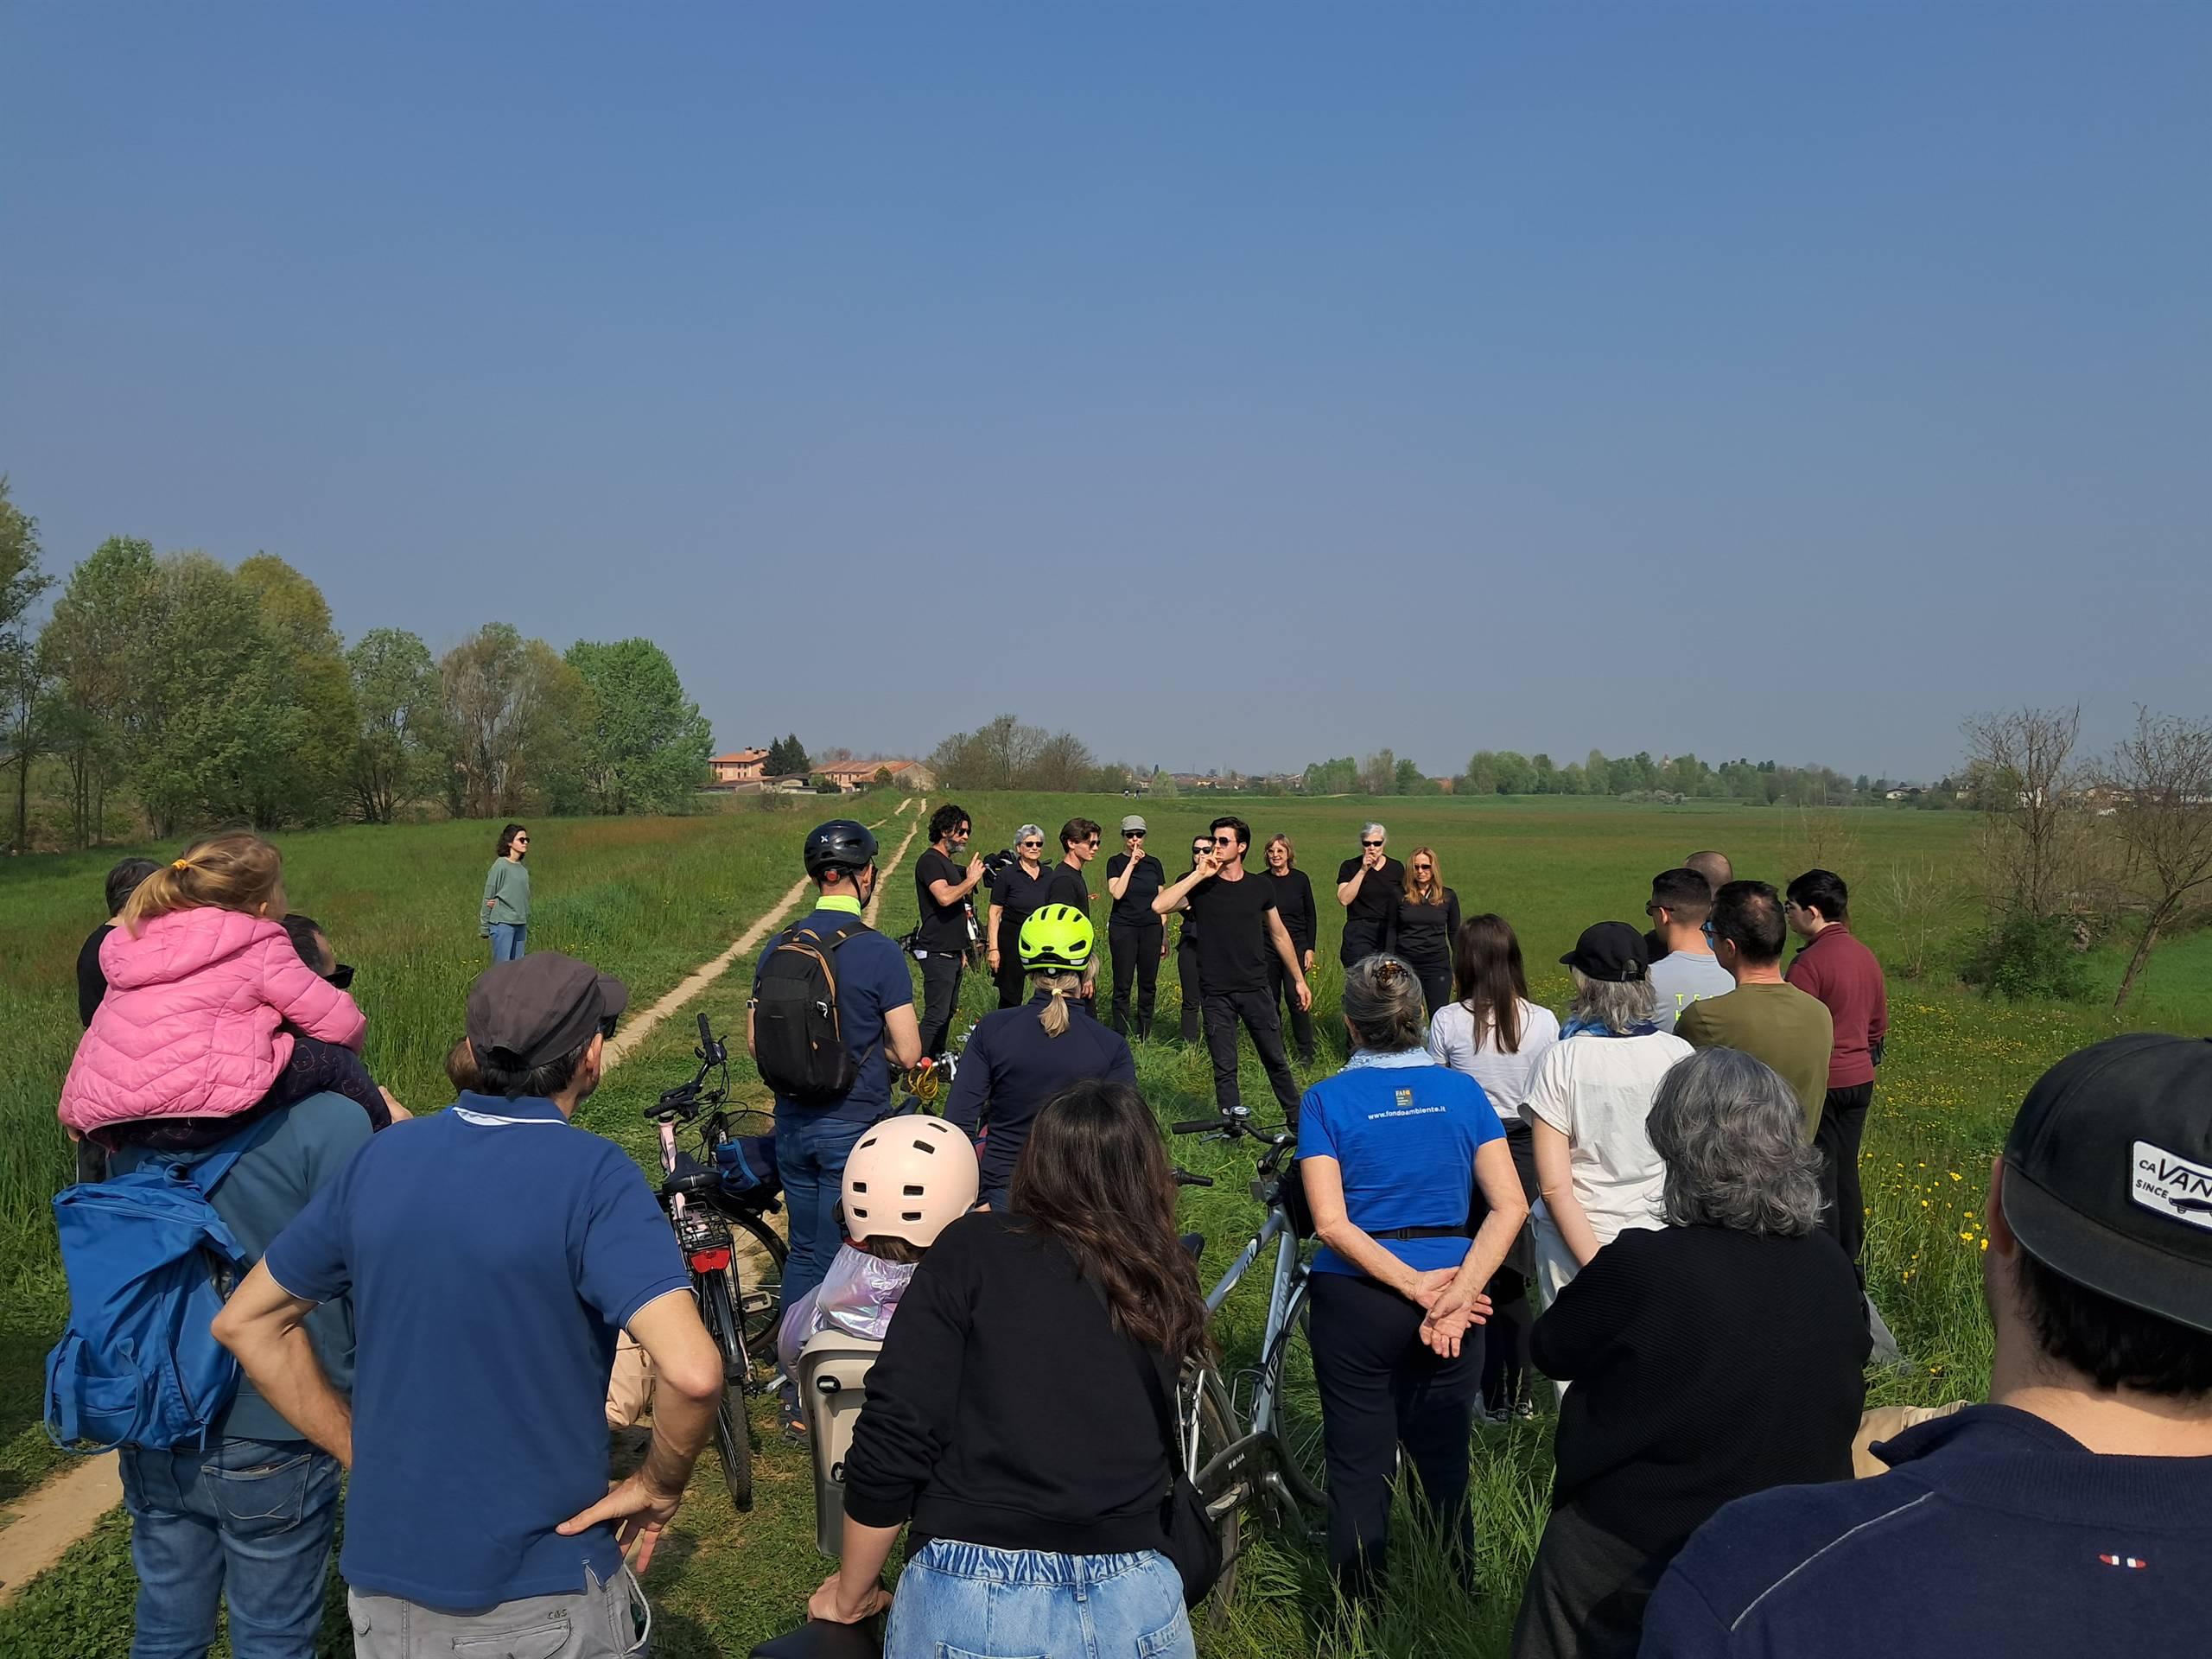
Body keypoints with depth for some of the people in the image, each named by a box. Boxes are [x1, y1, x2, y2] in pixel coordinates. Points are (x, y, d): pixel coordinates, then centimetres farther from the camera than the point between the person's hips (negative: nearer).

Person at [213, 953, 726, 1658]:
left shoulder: (381, 1159, -3)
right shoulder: (593, 1175, -20)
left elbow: (244, 1322, 8)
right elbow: (692, 1371, -31)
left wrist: (358, 1448, 8)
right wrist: (660, 1486, -13)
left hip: (385, 1583, 4)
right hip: (542, 1599, -4)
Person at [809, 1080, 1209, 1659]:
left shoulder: (973, 1248, -4)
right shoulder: (1166, 1288, 8)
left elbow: (892, 1442, -9)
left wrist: (849, 1596, 7)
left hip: (973, 1604, -3)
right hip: (1132, 1604, 3)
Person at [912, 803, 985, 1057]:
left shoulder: (949, 864, 18)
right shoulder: (930, 861, -12)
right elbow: (944, 897, -30)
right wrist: (971, 880, -15)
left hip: (952, 952, 10)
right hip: (937, 953, -10)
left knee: (948, 1011, 13)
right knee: (936, 1015, -10)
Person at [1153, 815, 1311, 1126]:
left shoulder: (1260, 888, 4)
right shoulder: (1201, 886, -3)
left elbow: (1279, 934, 15)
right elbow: (1159, 906, -21)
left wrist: (1299, 979, 16)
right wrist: (1199, 874, -20)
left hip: (1256, 989, 1)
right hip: (1217, 993, -1)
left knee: (1276, 1060, 8)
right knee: (1224, 1068, 5)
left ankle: (1297, 1120, 23)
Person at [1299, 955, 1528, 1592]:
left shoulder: (1327, 1100, -7)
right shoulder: (1462, 1091, -1)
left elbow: (1331, 1222, -16)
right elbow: (1510, 1206, -9)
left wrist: (1417, 1286, -15)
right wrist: (1457, 1294, -15)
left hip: (1356, 1300, -2)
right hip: (1453, 1291, 3)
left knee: (1359, 1472, 11)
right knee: (1445, 1467, 18)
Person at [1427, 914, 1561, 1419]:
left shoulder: (1447, 1021, -11)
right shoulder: (1543, 1022, -7)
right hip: (1525, 1152, 2)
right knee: (1514, 1280, 15)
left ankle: (1492, 1395, 19)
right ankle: (1517, 1393, 23)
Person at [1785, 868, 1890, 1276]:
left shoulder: (1809, 962, -19)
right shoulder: (1866, 956, 8)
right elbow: (1879, 1024, 18)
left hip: (1820, 1084, -8)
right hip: (1860, 1080, 8)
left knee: (1817, 1177, 0)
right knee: (1845, 1173, 16)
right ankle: (1851, 1266, 24)